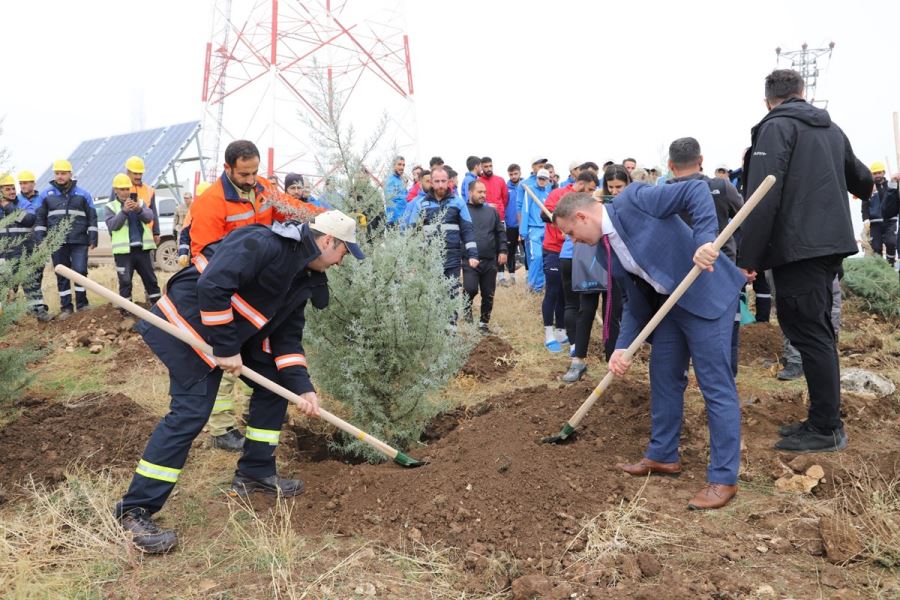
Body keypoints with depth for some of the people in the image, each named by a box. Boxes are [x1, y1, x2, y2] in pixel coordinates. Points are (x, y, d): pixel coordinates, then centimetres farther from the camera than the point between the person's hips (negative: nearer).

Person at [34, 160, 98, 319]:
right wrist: (40, 239, 2)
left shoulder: (83, 194, 6)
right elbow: (40, 218, 10)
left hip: (79, 241, -1)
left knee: (80, 271, -8)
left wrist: (93, 238, 0)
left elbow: (92, 217, 7)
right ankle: (66, 307, 13)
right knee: (61, 275, 5)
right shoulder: (46, 194, 8)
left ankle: (82, 303, 8)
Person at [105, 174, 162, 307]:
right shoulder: (111, 206, 4)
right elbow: (112, 225, -10)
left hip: (142, 248, 2)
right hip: (123, 250, -2)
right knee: (125, 281, 3)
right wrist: (124, 211, -23)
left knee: (150, 278, 9)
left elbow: (149, 217, -6)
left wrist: (139, 209, -26)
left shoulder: (139, 202, 10)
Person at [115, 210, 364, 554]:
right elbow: (212, 284, -32)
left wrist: (302, 387, -3)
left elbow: (287, 337, 9)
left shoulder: (304, 277, 8)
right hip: (189, 322, -10)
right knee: (191, 412, -15)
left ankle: (254, 474, 22)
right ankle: (135, 510, -7)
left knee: (275, 381, 11)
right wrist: (226, 349, -25)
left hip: (232, 331, 10)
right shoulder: (264, 244, -23)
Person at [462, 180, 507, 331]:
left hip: (490, 261, 4)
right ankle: (467, 307, 13)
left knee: (488, 294, 8)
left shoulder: (491, 211, 13)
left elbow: (500, 232, 14)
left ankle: (484, 322, 22)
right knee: (471, 289, -18)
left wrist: (502, 251, 3)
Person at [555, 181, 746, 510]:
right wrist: (623, 347, 1)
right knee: (663, 377, 16)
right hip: (670, 302, 9)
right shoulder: (608, 250, 9)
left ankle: (723, 478, 3)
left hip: (706, 294, -9)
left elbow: (696, 190, -21)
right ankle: (663, 455, 32)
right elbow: (635, 301, 11)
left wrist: (705, 239, -33)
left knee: (716, 385, -4)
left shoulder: (634, 200, -15)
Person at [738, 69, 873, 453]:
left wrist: (747, 256, -17)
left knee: (808, 334, -5)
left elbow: (763, 197, -18)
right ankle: (825, 420, 21)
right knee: (818, 331, 14)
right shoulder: (831, 128, 18)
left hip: (797, 247, -8)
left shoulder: (776, 127, -7)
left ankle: (826, 429, -1)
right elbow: (859, 177, 34)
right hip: (829, 243, 8)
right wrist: (866, 187, 59)